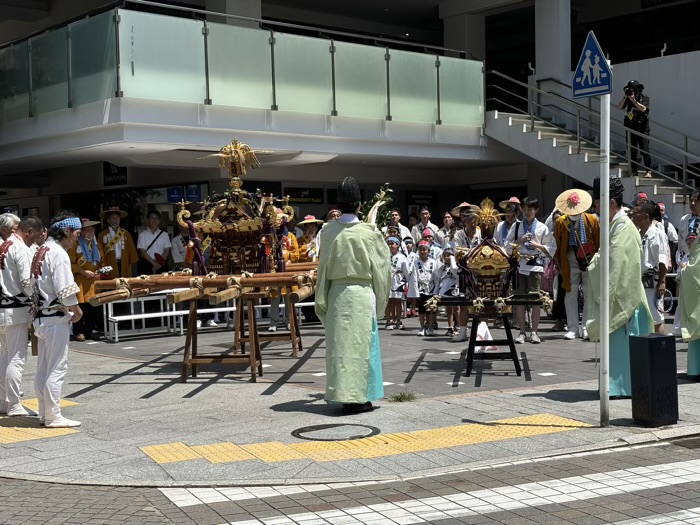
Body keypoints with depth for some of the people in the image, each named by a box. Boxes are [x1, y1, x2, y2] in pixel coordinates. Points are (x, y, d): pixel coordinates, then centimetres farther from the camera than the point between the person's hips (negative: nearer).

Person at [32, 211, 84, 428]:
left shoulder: (41, 251, 13)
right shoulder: (58, 254, -16)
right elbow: (65, 290, -21)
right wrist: (76, 310, -6)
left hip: (41, 318, 10)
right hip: (56, 319, -10)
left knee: (43, 369, 13)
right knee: (57, 368, -4)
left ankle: (44, 414, 21)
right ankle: (53, 417, 1)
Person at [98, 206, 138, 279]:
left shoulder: (126, 234, 12)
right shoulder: (102, 235, 5)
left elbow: (132, 251, 9)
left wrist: (134, 271, 3)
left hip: (125, 267, 2)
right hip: (110, 269, -2)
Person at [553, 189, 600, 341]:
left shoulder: (592, 220, -4)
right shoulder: (560, 223, -4)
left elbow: (599, 243, 2)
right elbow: (558, 246, 2)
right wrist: (559, 265, 0)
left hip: (590, 262, 0)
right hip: (570, 262, 0)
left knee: (590, 295, 3)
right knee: (571, 295, 4)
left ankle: (586, 327, 10)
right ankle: (572, 328, 10)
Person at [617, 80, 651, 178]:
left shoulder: (644, 97, -1)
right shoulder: (628, 98, 10)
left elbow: (643, 108, -16)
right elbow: (620, 107, -1)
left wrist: (634, 101, -22)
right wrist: (625, 97, -11)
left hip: (642, 128, -4)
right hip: (631, 127, 4)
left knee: (644, 150, -11)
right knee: (632, 151, 6)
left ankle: (648, 171, -11)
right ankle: (634, 171, 11)